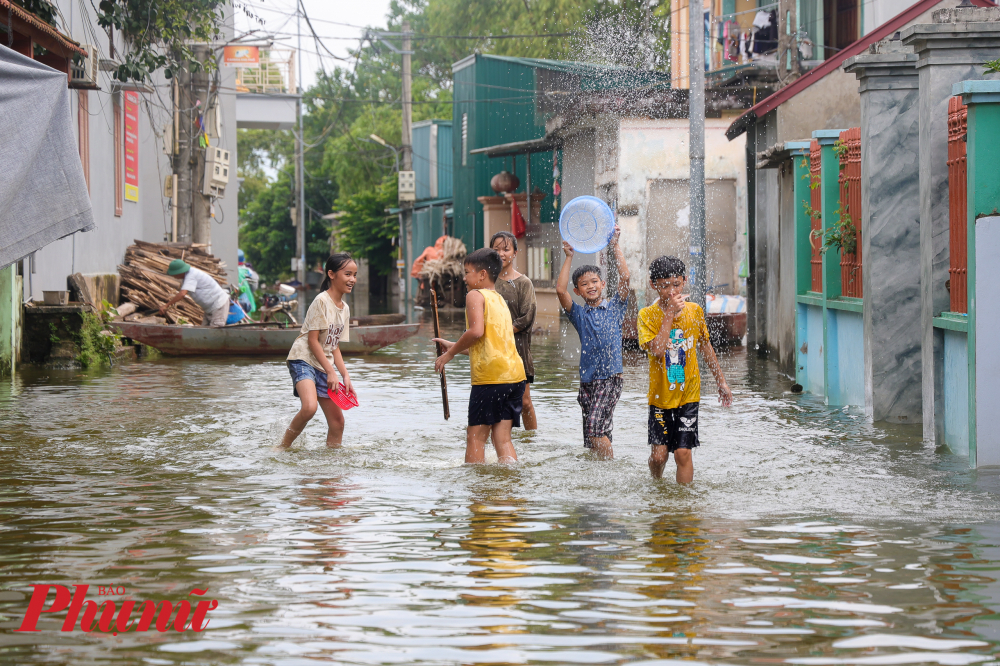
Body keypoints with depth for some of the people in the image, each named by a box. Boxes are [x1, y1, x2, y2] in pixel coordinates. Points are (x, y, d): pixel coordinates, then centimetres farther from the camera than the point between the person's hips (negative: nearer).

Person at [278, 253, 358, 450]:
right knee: (309, 407, -29)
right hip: (304, 360, -8)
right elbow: (313, 340, -15)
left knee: (337, 421, 4)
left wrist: (345, 375, 5)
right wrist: (330, 372, -17)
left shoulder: (345, 308, 12)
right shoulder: (321, 301, -12)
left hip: (324, 366, 8)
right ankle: (282, 447, -13)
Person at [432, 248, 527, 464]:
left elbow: (477, 331, -18)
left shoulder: (475, 296, -1)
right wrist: (454, 346, 34)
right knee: (502, 437, 6)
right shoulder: (500, 300, 24)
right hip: (515, 375, 8)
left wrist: (450, 353, -6)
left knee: (476, 436, -1)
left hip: (491, 374, -8)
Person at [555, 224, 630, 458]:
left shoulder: (614, 307, 6)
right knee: (594, 435, 5)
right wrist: (569, 257, -1)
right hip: (587, 381, 4)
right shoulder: (579, 313, 10)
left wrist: (615, 246, -3)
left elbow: (624, 277, -4)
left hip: (610, 379, -4)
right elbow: (560, 289, -3)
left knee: (595, 426, -19)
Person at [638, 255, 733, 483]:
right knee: (658, 454, -1)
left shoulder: (694, 311, 0)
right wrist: (670, 314, -23)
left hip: (688, 395, 1)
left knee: (683, 453, -8)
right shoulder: (647, 315, -9)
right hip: (660, 395, -1)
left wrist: (721, 381, 17)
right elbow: (657, 351, -24)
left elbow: (705, 347, 14)